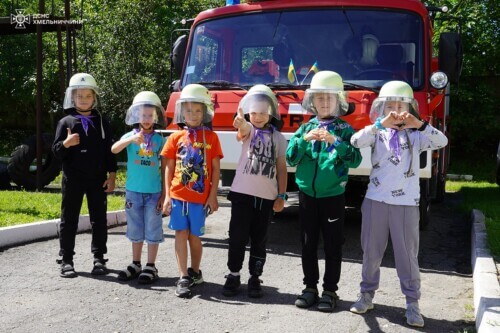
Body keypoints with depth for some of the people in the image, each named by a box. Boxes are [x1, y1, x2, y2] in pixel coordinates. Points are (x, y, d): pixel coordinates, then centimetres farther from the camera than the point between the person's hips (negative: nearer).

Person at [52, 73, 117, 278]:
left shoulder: (101, 122, 7)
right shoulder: (66, 122, 2)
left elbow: (109, 151, 7)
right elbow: (56, 152, -1)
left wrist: (111, 175, 1)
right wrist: (65, 144, -23)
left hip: (97, 179, 1)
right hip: (72, 179, -1)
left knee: (99, 219, 6)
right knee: (69, 220, 5)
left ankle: (99, 258, 16)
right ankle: (66, 260, 13)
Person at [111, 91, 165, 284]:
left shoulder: (159, 139, 1)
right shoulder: (131, 136, 1)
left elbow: (164, 168, 4)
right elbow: (114, 149, -18)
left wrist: (164, 193, 1)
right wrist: (131, 139, -35)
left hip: (153, 192, -1)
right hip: (133, 191, 1)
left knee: (153, 230, 3)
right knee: (135, 230, 12)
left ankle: (151, 267, 13)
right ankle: (135, 265, 24)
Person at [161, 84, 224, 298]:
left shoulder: (211, 137, 2)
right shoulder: (176, 138, 5)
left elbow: (216, 169, 2)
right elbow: (169, 168, 5)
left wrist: (213, 196, -3)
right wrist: (167, 196, -1)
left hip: (201, 197, -1)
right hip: (178, 195, 1)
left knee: (194, 236, 7)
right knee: (181, 234, -1)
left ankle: (195, 271, 28)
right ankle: (184, 278, 3)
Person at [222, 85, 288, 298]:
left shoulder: (278, 138, 7)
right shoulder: (248, 130, 0)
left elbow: (281, 168, 8)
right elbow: (243, 129, -26)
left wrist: (281, 196, 1)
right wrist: (240, 122, -51)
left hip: (266, 197, 2)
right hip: (242, 193, -2)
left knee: (259, 240, 9)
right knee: (237, 237, 1)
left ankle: (255, 278, 19)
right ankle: (233, 276, 15)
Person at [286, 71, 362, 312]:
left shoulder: (344, 129, -2)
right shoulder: (306, 128, 6)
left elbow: (355, 160, -14)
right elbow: (291, 158, -2)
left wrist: (335, 141, -26)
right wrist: (304, 140, -17)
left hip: (333, 195, -3)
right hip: (307, 194, 3)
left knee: (333, 246, 5)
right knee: (308, 244, 10)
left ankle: (330, 290, 15)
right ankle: (310, 287, 23)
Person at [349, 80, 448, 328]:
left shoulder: (416, 136, 4)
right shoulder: (378, 134, 3)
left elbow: (442, 142, -11)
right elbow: (356, 141, -14)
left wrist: (420, 125, -25)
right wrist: (379, 125, -26)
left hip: (406, 203, -1)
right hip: (375, 200, 1)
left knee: (407, 254, 2)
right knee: (371, 251, 10)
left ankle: (412, 303, 10)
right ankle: (367, 294, 24)